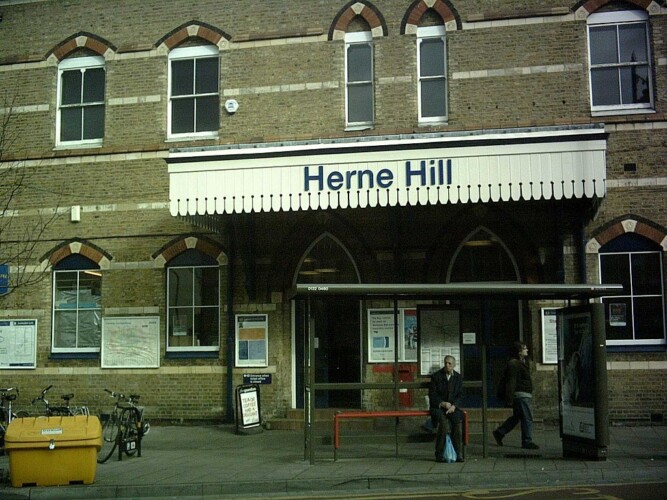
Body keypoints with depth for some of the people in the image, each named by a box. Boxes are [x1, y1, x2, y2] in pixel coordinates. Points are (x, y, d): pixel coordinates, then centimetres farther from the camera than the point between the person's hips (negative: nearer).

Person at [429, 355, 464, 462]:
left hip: (453, 407, 3)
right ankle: (439, 454, -23)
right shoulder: (436, 376, 1)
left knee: (458, 420, -29)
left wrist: (454, 406, -12)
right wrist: (442, 403, -17)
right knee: (443, 421, -33)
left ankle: (458, 454, -22)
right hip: (437, 407, -2)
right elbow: (432, 395, -2)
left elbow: (460, 396, 7)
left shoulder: (458, 377, 10)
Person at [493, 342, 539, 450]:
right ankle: (527, 442, -1)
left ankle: (499, 433, 23)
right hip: (521, 395, -10)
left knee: (516, 417, 16)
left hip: (525, 395, 10)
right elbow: (511, 381, -19)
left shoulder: (523, 362, 18)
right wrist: (509, 397, -23)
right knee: (527, 418, -7)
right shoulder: (513, 364, -14)